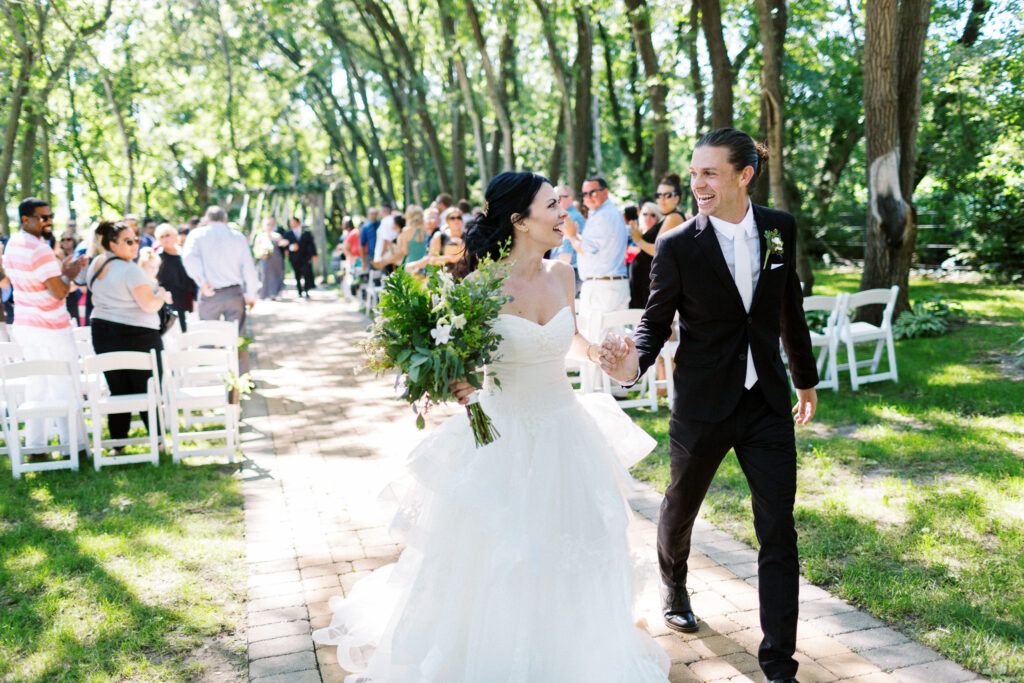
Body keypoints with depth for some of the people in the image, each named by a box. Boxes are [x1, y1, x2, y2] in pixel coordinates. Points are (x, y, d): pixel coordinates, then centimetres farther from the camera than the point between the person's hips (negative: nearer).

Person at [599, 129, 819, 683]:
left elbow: (790, 309, 11)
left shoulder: (780, 229, 0)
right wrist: (633, 363, -27)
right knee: (680, 508, 18)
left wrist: (805, 379, 20)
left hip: (767, 402, 2)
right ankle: (674, 587, 51)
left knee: (778, 532, 1)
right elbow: (656, 321, -5)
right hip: (702, 405, -2)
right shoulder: (677, 246, -11)